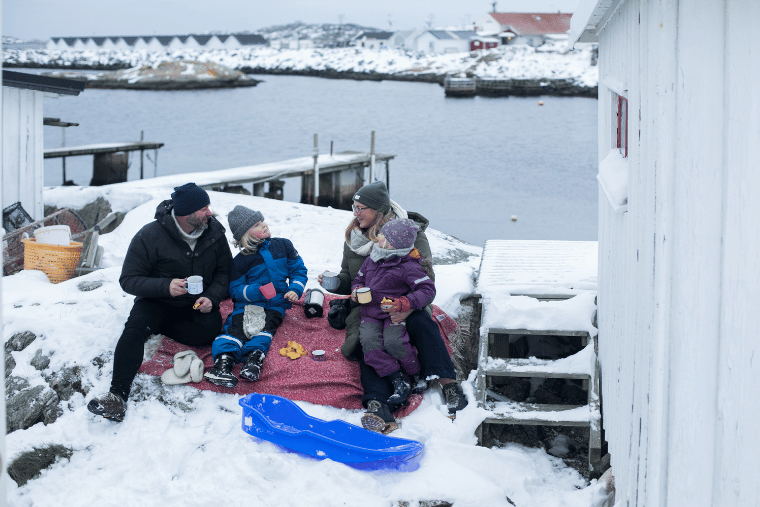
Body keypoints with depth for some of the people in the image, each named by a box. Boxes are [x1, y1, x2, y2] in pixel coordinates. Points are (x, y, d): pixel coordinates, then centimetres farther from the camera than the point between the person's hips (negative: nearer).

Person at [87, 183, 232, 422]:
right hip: (157, 303, -2)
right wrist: (166, 286, -29)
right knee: (134, 328, -32)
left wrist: (212, 297, -14)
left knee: (210, 327, -31)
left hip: (197, 304, 2)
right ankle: (118, 395, -38)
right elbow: (128, 280, -12)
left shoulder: (214, 231, -3)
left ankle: (154, 330, -9)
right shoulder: (150, 237, -14)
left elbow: (224, 271, 7)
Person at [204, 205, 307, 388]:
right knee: (236, 325, -27)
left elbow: (298, 270, 16)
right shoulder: (241, 260, 2)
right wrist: (258, 291, -18)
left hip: (275, 304, 2)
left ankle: (254, 356, -50)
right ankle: (223, 359, -47)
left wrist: (295, 289, -4)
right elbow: (235, 289, 0)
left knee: (266, 325, -28)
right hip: (247, 303, -1)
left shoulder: (283, 246, 10)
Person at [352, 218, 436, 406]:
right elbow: (359, 279, 26)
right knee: (369, 341, -25)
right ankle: (398, 380, -24)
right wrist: (357, 291, 1)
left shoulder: (408, 266, -10)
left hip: (394, 315, -5)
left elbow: (428, 289, -15)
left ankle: (417, 374, -4)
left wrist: (402, 304, -25)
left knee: (393, 342, -31)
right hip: (371, 315, 5)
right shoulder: (371, 259, 10)